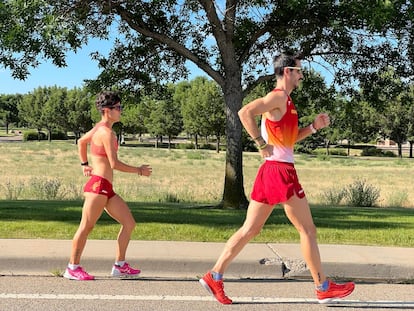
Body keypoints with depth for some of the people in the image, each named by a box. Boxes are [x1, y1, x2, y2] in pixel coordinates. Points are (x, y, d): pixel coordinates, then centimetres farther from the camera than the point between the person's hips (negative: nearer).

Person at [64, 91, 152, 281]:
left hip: (107, 189, 10)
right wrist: (139, 171, -10)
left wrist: (84, 164, 33)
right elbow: (114, 164, -19)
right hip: (98, 185, -10)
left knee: (129, 223, 9)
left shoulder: (99, 128, 16)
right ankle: (73, 268, 6)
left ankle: (120, 266, 14)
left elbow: (81, 141, 33)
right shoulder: (106, 132, -13)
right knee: (86, 227, -3)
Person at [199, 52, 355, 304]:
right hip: (281, 171, -10)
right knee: (307, 230, 2)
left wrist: (313, 127, 14)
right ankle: (323, 288, 13)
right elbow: (245, 112, -25)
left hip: (271, 171, 10)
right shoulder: (279, 96, -10)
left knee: (250, 230, 9)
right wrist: (262, 144, -21)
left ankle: (214, 276, 10)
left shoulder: (284, 100, 20)